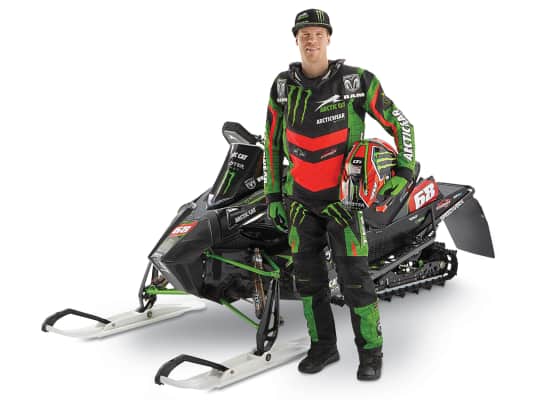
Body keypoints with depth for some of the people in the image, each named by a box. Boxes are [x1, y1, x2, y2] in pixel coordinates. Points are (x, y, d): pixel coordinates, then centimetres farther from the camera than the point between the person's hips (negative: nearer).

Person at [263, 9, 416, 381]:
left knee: (355, 277, -5)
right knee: (308, 277, 8)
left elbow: (399, 123, -1)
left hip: (342, 195, -4)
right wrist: (273, 195, 8)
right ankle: (324, 346, 22)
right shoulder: (283, 86, 2)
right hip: (299, 198, 4)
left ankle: (371, 350, 10)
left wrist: (405, 169, -12)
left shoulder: (357, 81, -9)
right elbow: (272, 143, 11)